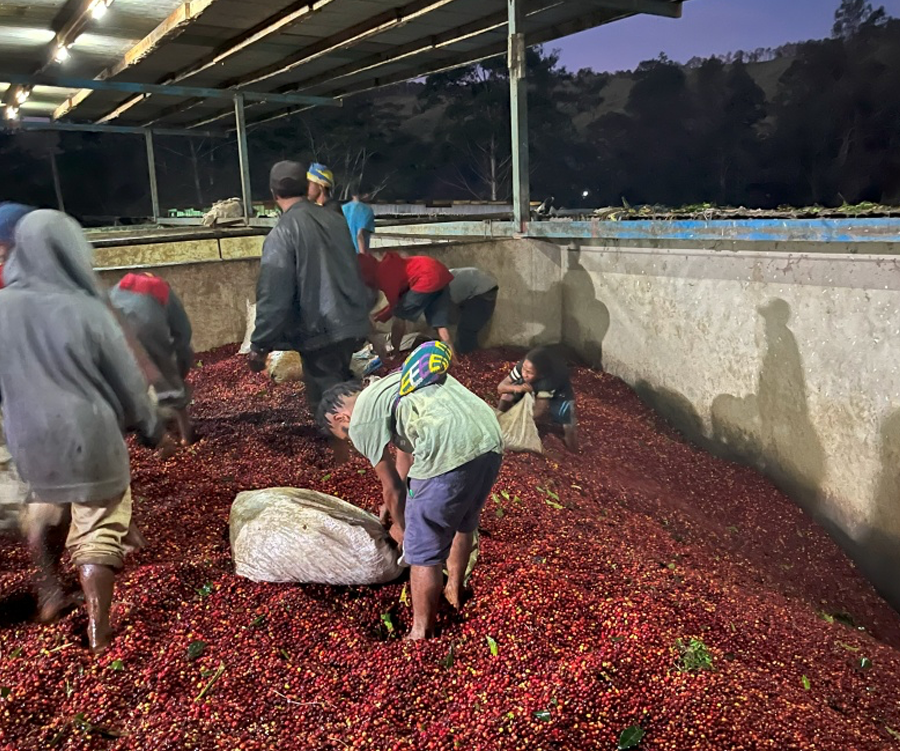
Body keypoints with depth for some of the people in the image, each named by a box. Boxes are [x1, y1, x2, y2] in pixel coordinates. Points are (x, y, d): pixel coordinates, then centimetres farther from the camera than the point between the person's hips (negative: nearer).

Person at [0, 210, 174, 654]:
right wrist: (154, 431, 5)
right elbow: (126, 380, -10)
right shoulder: (85, 311, -19)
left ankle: (48, 593, 45)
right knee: (97, 532, 8)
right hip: (86, 434, -5)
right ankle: (99, 631, 15)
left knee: (44, 510, 30)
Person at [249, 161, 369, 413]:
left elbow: (273, 298, -18)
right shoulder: (335, 218, 5)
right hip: (353, 324, 7)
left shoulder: (282, 233, -16)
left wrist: (259, 345, -9)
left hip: (321, 333, -7)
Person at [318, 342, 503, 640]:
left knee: (423, 553, 12)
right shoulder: (393, 385, 32)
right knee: (463, 523, 33)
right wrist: (393, 503, 56)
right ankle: (454, 591, 55)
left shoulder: (361, 421, 7)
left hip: (449, 452, -9)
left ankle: (421, 635, 29)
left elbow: (392, 484, 16)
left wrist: (399, 525, 36)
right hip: (491, 439, 9)